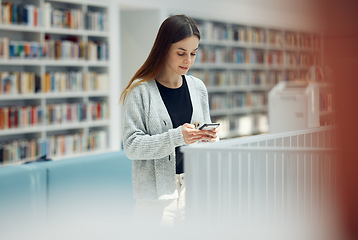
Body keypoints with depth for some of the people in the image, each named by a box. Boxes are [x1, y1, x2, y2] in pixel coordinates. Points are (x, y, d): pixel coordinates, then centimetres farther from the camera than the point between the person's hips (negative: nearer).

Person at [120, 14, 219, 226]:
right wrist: (176, 137, -22)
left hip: (193, 185, 5)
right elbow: (132, 146, -13)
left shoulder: (198, 87, 9)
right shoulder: (140, 91, -7)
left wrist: (210, 137, -5)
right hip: (156, 191, -4)